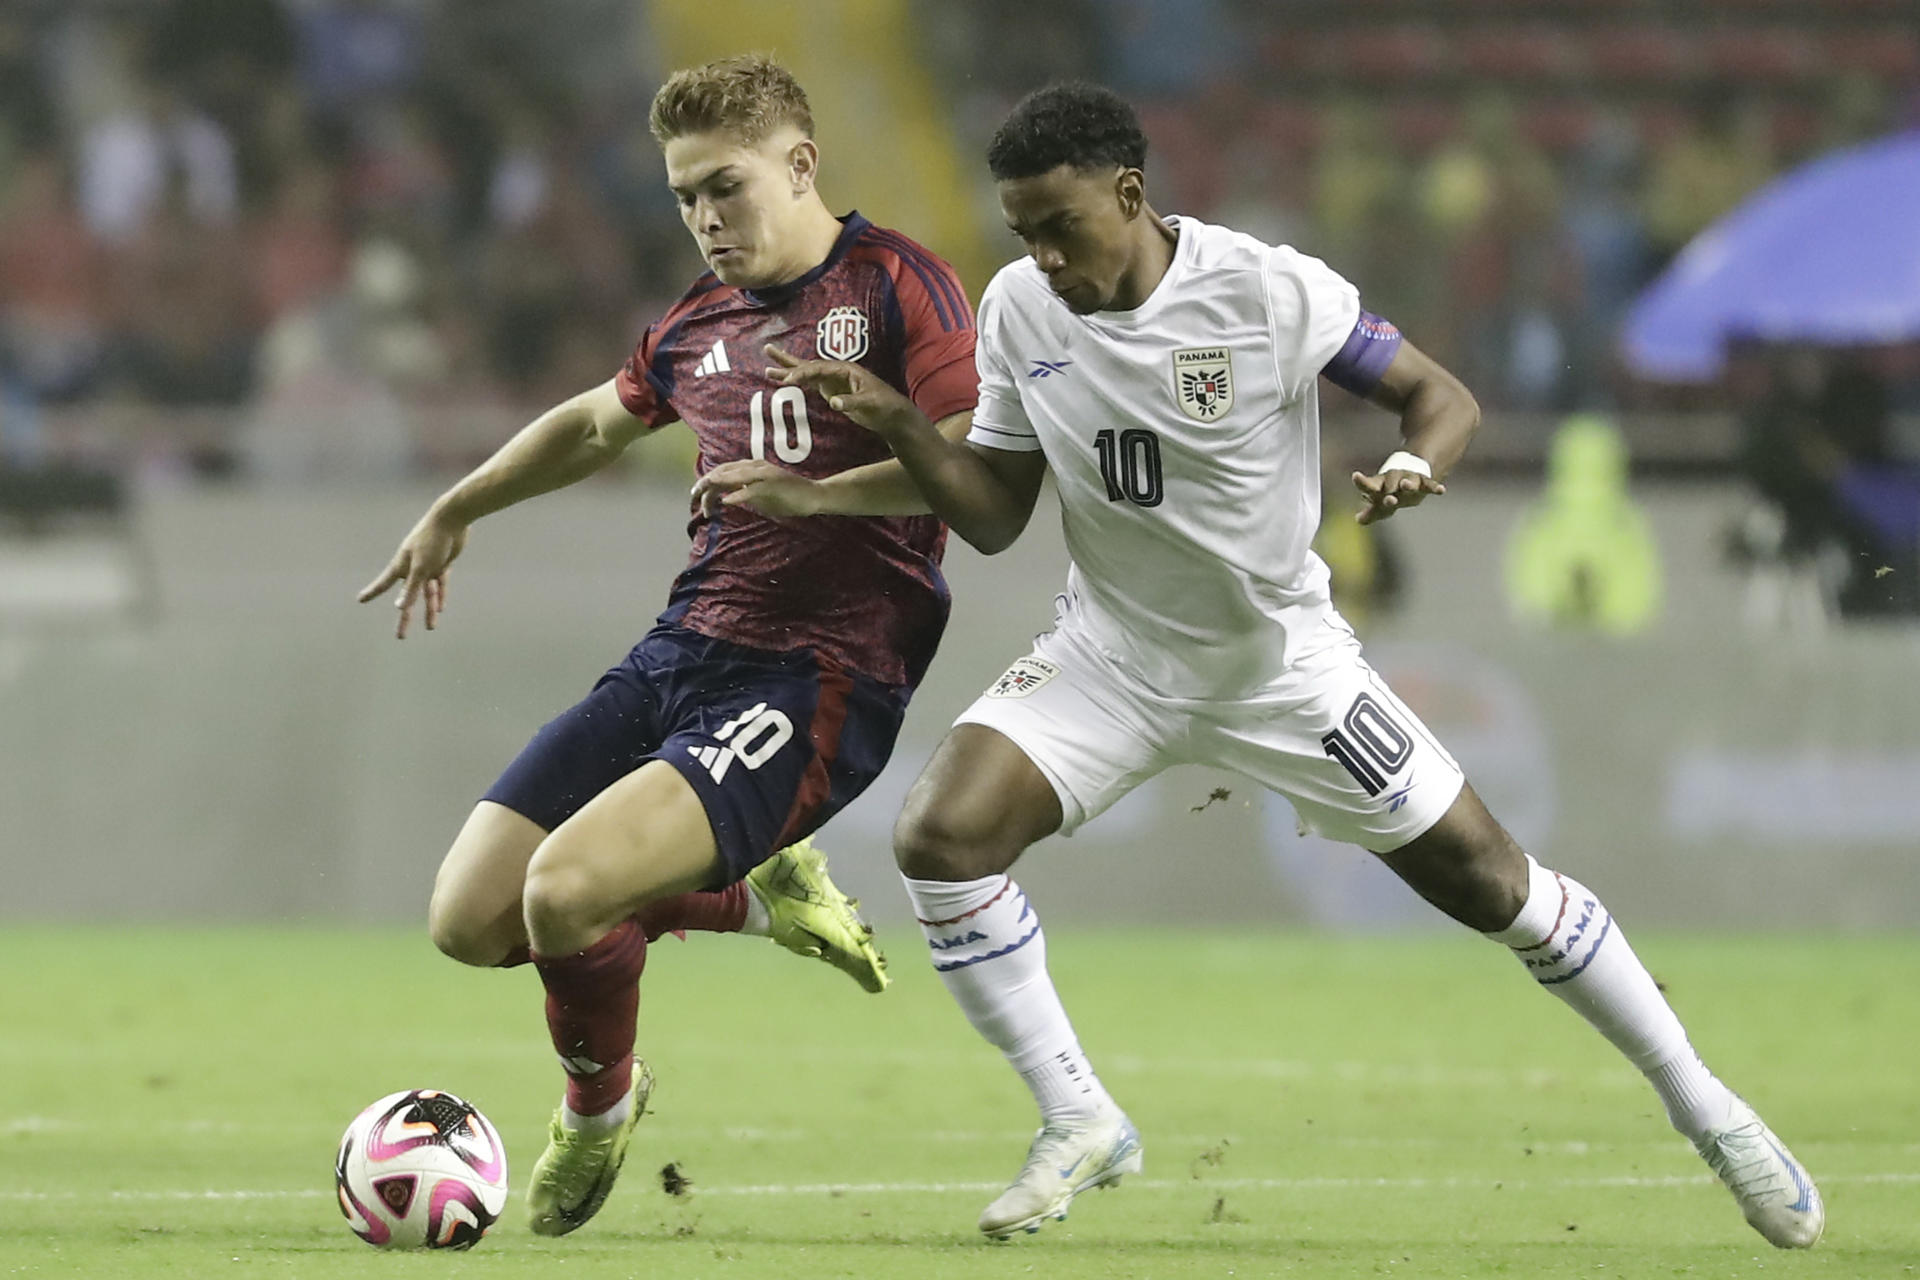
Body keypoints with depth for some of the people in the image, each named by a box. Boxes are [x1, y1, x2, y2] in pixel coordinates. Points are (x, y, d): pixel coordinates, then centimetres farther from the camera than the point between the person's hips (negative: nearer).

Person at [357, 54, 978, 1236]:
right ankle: (752, 896, 19)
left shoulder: (895, 285, -6)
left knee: (563, 893, -26)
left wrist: (808, 496, -24)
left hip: (817, 684, -8)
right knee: (470, 922, -2)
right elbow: (595, 424, 35)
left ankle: (599, 1107, 7)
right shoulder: (699, 325, 15)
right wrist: (454, 513, 44)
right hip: (683, 652, 8)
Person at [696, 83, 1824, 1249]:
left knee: (1489, 883, -1)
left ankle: (1704, 1107, 17)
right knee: (940, 837, -19)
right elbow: (993, 515, -1)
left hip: (1285, 660, -3)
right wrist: (897, 424, -18)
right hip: (1114, 654, 3)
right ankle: (1080, 1125, -3)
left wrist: (1416, 465, -34)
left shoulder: (1272, 294, -20)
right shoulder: (1020, 310, -7)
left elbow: (1440, 395, -12)